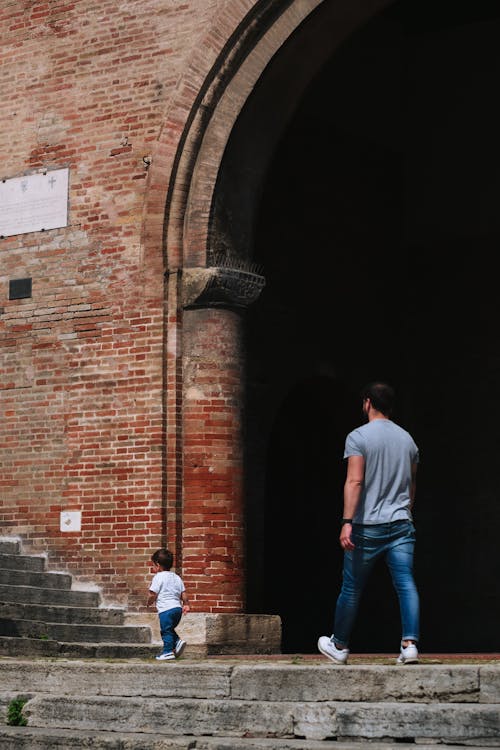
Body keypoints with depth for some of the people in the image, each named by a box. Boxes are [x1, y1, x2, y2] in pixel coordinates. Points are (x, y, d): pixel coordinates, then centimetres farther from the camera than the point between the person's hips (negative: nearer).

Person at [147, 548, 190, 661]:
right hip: (178, 608, 8)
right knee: (170, 629, 21)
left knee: (166, 630, -1)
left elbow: (152, 595, -10)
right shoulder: (177, 577, 14)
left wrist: (149, 603, 8)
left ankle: (168, 651, 0)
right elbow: (183, 594, 12)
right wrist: (186, 605, 21)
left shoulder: (158, 577, -8)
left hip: (165, 609, -8)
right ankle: (177, 641, 2)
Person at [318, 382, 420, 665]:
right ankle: (410, 644, -19)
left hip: (368, 525, -4)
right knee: (406, 584, -4)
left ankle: (339, 646, 22)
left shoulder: (359, 437, -6)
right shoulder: (407, 439, 11)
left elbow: (354, 481, -16)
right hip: (401, 524, 4)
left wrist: (347, 521, -20)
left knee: (352, 588, 9)